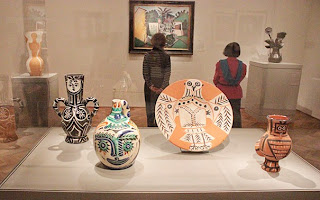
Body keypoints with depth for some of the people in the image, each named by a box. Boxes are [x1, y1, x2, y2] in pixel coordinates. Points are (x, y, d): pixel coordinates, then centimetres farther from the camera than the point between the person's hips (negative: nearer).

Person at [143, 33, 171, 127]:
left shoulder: (148, 55, -2)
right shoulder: (166, 56, -2)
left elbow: (145, 72, -7)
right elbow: (167, 73, -8)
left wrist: (150, 85, -8)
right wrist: (162, 87, -9)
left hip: (150, 87, 0)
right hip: (162, 86, 0)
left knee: (150, 109, 8)